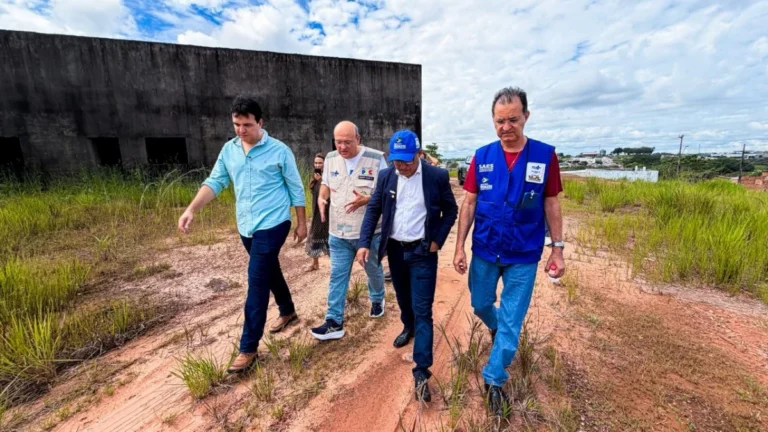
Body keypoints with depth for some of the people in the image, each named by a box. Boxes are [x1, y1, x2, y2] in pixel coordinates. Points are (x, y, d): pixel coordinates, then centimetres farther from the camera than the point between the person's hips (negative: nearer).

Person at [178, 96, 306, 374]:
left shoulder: (279, 151, -9)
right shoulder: (228, 150, 6)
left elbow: (296, 189, -5)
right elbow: (215, 182, 6)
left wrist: (301, 223, -2)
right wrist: (191, 210, -7)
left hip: (272, 225, -6)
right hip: (246, 226, 6)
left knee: (256, 282, -6)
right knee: (270, 272, 20)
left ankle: (248, 348, 6)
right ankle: (288, 312, 44)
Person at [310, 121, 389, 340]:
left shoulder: (376, 159, -12)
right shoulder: (330, 159, 2)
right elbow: (326, 184, 15)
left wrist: (367, 199, -28)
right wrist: (321, 198, -8)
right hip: (338, 233, 3)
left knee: (374, 271, 19)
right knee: (337, 276, 5)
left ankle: (377, 300, 48)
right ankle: (334, 322, 15)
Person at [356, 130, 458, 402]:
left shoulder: (437, 176, -9)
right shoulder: (386, 176, -1)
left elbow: (451, 210, 0)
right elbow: (373, 210, 3)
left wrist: (437, 240, -8)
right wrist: (364, 242, -7)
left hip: (423, 251, -4)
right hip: (395, 249, 4)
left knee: (422, 310, -3)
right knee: (403, 298, 22)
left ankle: (421, 371, 4)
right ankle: (408, 328, 52)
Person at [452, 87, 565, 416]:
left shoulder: (545, 156, -7)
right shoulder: (482, 157, -4)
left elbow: (551, 205, -1)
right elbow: (468, 204, -2)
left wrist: (558, 248, -2)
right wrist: (460, 247, -5)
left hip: (524, 255, -1)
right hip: (484, 251, 2)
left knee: (512, 321, 8)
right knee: (480, 305, 19)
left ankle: (494, 380, 29)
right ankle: (497, 328, 54)